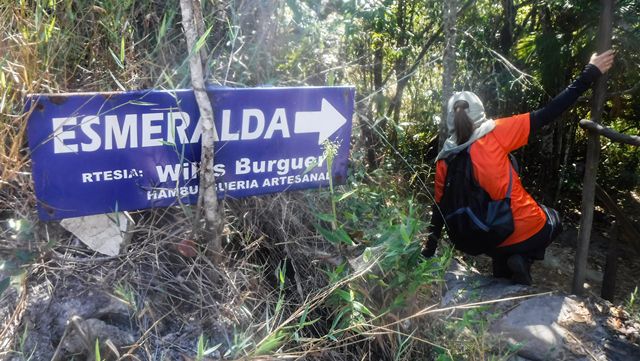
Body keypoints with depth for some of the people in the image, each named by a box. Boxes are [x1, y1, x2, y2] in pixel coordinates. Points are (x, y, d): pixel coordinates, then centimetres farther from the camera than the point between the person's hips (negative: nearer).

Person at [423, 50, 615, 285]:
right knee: (552, 219, 29)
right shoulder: (494, 134, -13)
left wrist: (429, 251, 17)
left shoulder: (444, 161, -3)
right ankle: (523, 259, 4)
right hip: (527, 231, -5)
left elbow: (439, 209, 5)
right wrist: (589, 75, -6)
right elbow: (545, 115, -13)